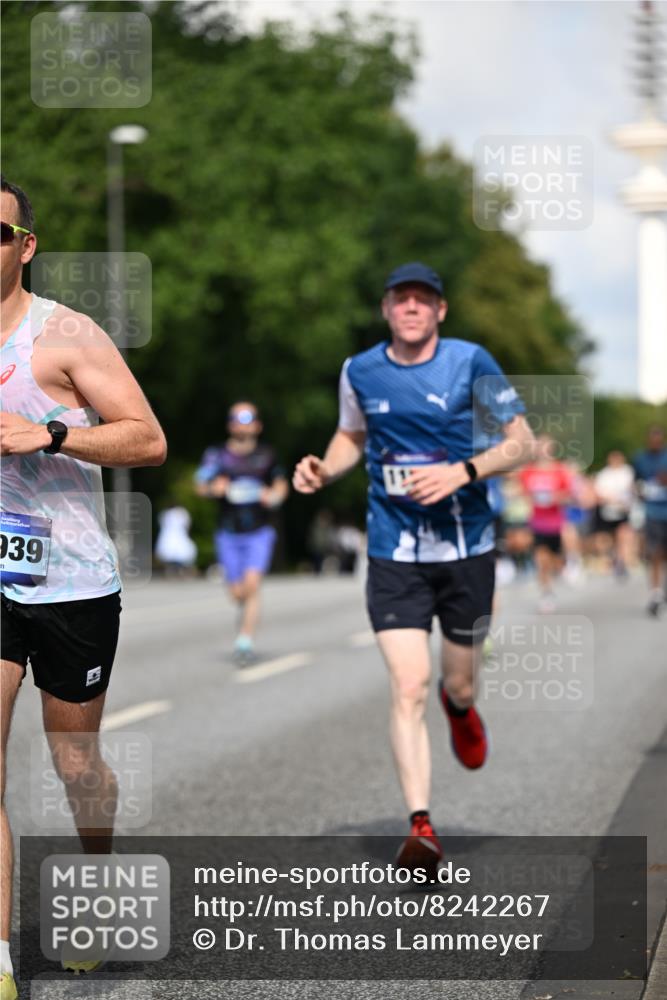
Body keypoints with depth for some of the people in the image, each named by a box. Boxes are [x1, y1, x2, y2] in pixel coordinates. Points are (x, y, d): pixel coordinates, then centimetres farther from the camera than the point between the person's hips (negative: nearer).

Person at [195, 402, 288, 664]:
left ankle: (246, 641, -15)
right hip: (228, 532, 1)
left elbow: (281, 483, 19)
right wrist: (213, 488, -23)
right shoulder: (216, 454, 3)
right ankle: (249, 616, 37)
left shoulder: (266, 455, 7)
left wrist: (274, 495, -2)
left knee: (252, 584, -18)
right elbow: (200, 486, -1)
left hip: (259, 532, -1)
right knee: (237, 592, 3)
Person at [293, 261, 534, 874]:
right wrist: (323, 470, 0)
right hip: (394, 553, 1)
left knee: (458, 683, 12)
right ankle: (421, 827, -10)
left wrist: (462, 471, -18)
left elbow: (522, 441, -3)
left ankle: (461, 708, 52)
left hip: (467, 547, 0)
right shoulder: (359, 373, 3)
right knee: (408, 687, -12)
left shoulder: (470, 363, -6)